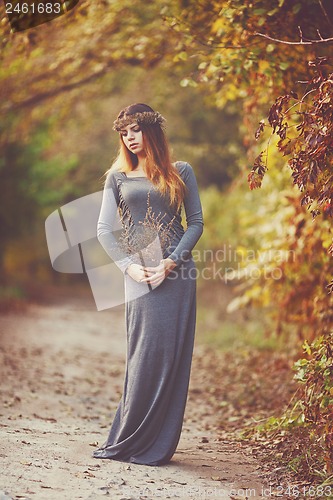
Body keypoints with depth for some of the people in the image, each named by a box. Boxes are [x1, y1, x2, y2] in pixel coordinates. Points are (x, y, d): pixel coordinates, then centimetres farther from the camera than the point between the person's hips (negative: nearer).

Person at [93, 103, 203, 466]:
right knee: (146, 354, -8)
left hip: (177, 273, 0)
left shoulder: (180, 172, 11)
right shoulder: (118, 177, 13)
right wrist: (129, 266, -7)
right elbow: (103, 230, 8)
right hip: (139, 275, 0)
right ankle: (129, 440, 2)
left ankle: (158, 444, 5)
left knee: (172, 355, -2)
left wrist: (171, 262, -6)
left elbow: (196, 222, 7)